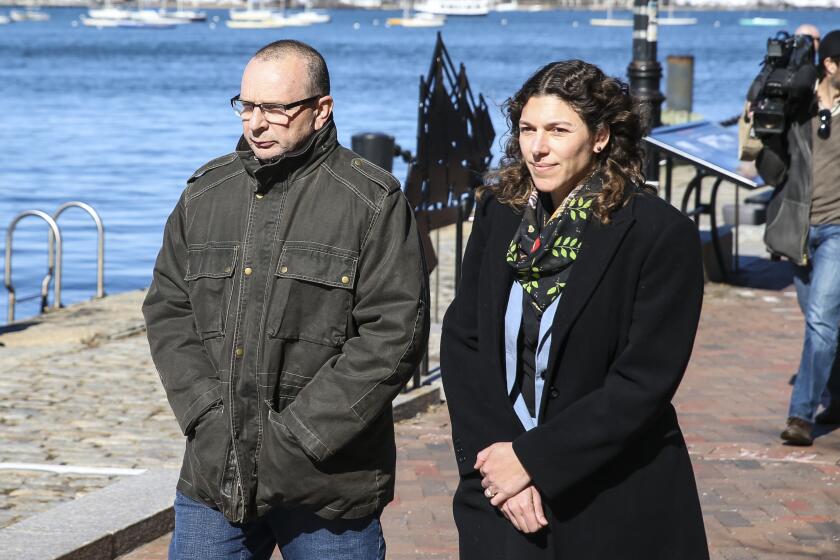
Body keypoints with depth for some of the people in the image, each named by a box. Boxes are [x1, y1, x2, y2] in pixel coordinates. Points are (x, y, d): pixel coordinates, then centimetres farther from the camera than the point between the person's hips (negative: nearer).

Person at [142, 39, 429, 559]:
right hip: (214, 475, 4)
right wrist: (206, 412, -4)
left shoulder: (374, 201, -5)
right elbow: (168, 308, 11)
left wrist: (297, 434, -14)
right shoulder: (206, 192, 11)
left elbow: (395, 333, -11)